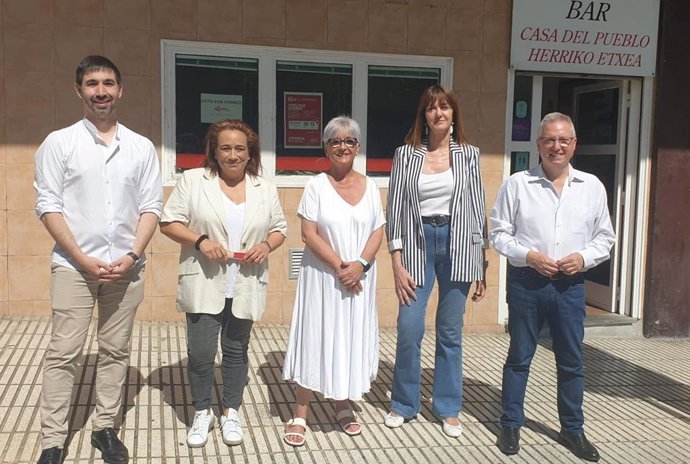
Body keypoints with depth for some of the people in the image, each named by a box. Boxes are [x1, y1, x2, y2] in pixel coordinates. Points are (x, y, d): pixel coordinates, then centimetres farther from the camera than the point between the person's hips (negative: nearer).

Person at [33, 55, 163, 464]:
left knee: (116, 351, 9)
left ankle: (106, 428, 22)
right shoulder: (59, 143, 1)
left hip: (127, 267, 2)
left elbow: (151, 207, 4)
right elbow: (49, 205, -3)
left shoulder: (142, 147, 6)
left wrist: (132, 256, -9)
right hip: (74, 265, -2)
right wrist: (82, 259, -11)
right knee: (64, 353, 1)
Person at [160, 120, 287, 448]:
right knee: (200, 353, 1)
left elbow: (280, 228, 12)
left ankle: (231, 412, 30)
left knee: (236, 352, 13)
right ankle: (202, 412, 23)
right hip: (203, 286, -2)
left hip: (246, 288, 2)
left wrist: (266, 245, -9)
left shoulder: (265, 189, 6)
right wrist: (200, 241, -18)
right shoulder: (193, 180, -2)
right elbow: (168, 222, -3)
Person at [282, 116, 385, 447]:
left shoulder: (370, 187, 6)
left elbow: (378, 232, 2)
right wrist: (339, 266, -18)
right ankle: (300, 415, 10)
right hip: (323, 276, -3)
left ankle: (343, 407, 27)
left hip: (359, 278, 3)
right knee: (315, 338, 1)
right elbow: (309, 234, -10)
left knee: (352, 337, 10)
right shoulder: (316, 185, -3)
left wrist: (360, 265, -14)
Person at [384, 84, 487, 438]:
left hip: (457, 245, 1)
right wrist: (397, 264, -7)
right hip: (417, 244, -1)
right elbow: (395, 208, 0)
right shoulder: (406, 154, 2)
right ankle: (404, 403, 18)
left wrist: (481, 267, 5)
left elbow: (477, 209, 6)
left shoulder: (468, 154, 5)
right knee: (409, 329, -5)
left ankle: (448, 408, 24)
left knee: (450, 332, 9)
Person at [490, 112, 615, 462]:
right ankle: (510, 425, 24)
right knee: (519, 356, 9)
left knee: (572, 360, 11)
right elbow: (499, 234, -1)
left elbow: (605, 237, 9)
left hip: (570, 285, 2)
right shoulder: (517, 184, -4)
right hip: (526, 281, -2)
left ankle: (572, 429, 28)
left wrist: (584, 257, -10)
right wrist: (529, 255, -15)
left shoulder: (592, 187, 4)